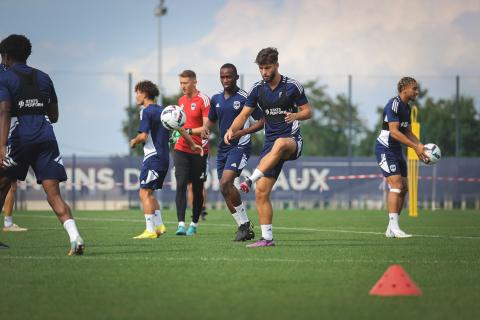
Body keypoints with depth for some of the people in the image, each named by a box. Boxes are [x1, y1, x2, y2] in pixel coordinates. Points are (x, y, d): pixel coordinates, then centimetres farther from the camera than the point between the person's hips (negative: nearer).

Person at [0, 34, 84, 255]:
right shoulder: (43, 78, 17)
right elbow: (54, 116, 20)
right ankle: (75, 237, -23)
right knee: (53, 194, -3)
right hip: (46, 138, 4)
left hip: (20, 138, -4)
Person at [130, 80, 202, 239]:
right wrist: (192, 144, 26)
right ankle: (159, 226, 10)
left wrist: (134, 141, 2)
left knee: (145, 193, -7)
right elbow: (180, 128, 17)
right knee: (149, 193, 16)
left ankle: (150, 230, -12)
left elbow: (143, 136, -19)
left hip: (153, 156, -9)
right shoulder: (163, 110, 15)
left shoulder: (146, 111, -10)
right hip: (164, 157, 9)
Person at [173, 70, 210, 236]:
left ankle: (194, 224, 20)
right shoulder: (181, 100, 12)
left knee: (197, 189, 6)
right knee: (181, 184, -12)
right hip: (181, 149, 4)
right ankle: (181, 224, -18)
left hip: (199, 150, -4)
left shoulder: (203, 100, -9)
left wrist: (188, 131, -21)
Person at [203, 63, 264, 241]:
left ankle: (244, 224, -10)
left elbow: (262, 121, -7)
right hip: (223, 148, 7)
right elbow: (212, 120, 25)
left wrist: (242, 132, -19)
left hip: (240, 146, -7)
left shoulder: (244, 98, -8)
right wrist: (207, 128, 2)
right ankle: (245, 228, 15)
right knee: (225, 189, 4)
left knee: (226, 183, -23)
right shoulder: (216, 99, 11)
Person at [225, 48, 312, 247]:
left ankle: (250, 180, -51)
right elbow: (244, 114, 7)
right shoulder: (258, 89, 6)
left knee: (280, 144, -44)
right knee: (261, 192, -6)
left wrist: (295, 115, -22)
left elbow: (308, 112, 0)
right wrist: (232, 130, -13)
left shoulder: (292, 86, -4)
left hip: (292, 141, -4)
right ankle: (267, 238, 0)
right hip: (271, 143, 4)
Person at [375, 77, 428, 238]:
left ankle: (391, 229, 13)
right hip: (385, 149, -10)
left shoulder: (407, 108, 12)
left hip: (396, 150, 10)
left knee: (404, 188, 7)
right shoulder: (394, 104, -18)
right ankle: (394, 228, -17)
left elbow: (408, 132, 15)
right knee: (396, 186, -17)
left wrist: (420, 146, -2)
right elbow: (394, 132, -24)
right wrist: (415, 146, -25)